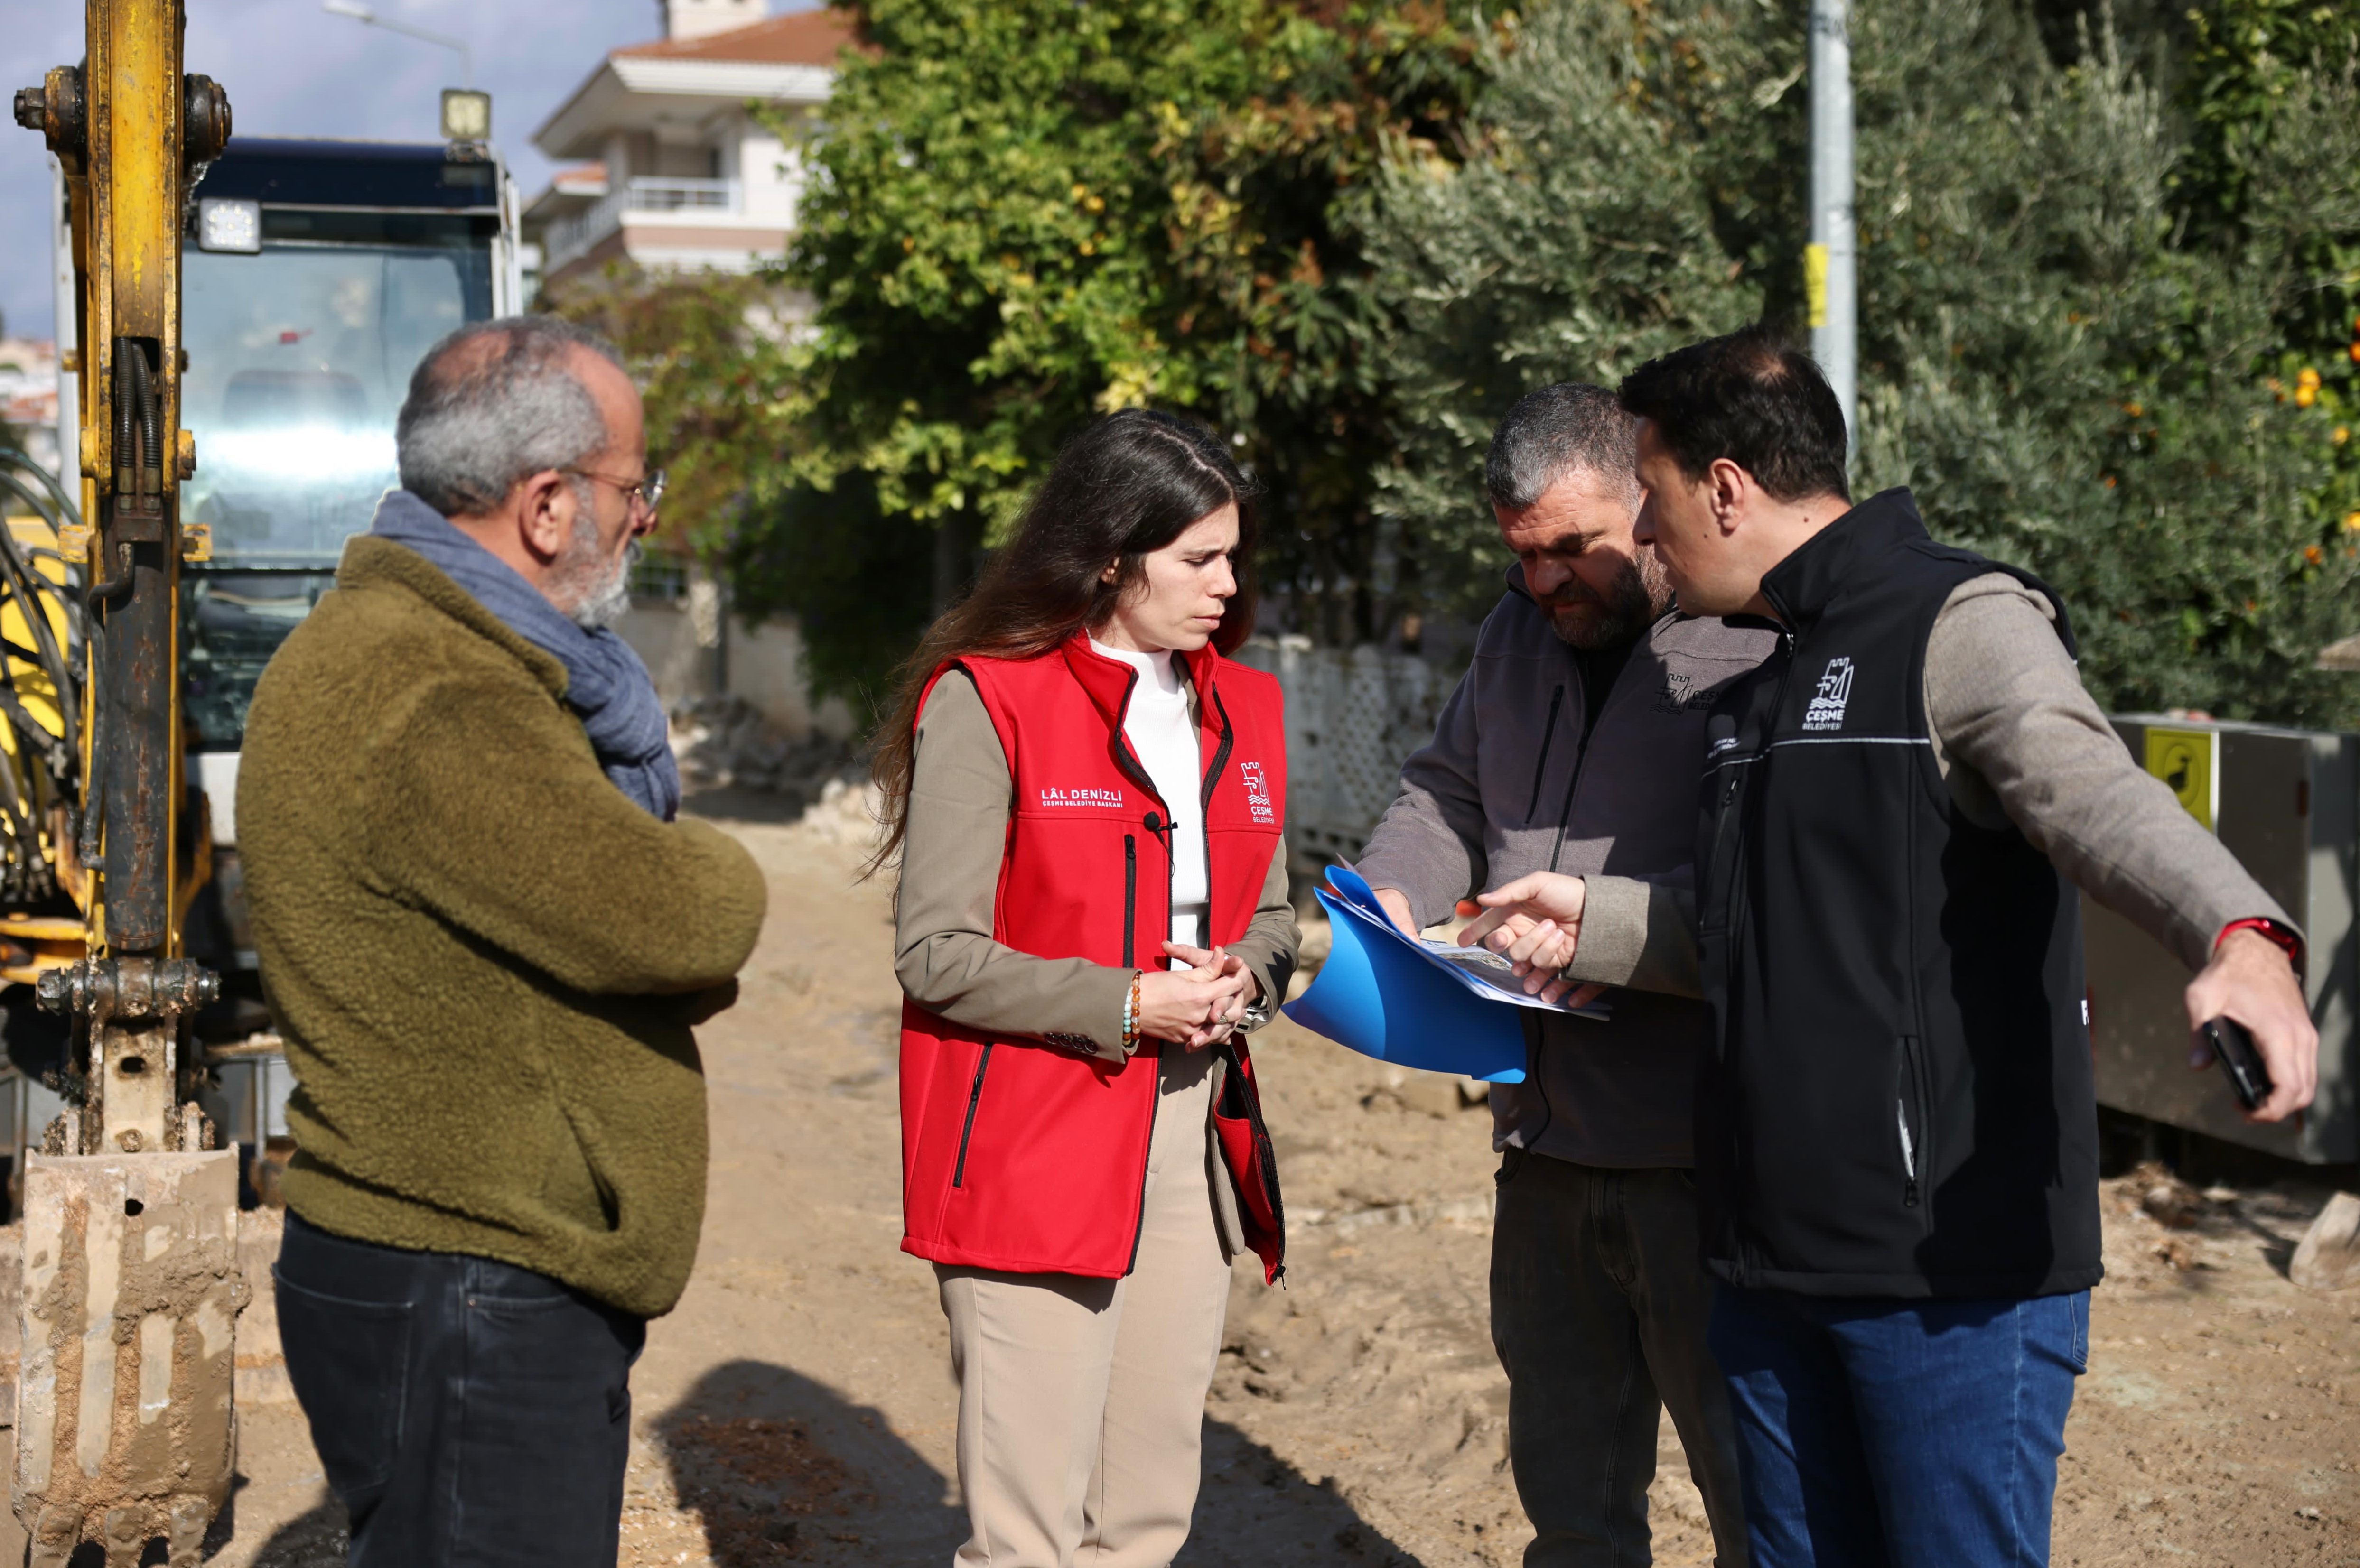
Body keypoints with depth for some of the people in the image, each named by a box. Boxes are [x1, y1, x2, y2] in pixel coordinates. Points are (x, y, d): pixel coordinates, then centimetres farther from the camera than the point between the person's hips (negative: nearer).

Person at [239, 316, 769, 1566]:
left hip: (521, 1287, 11)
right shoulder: (425, 706, -23)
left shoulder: (465, 654, 13)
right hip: (462, 1310, -11)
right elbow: (678, 916, -24)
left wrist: (682, 956, -5)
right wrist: (715, 877, -1)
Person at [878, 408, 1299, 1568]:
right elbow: (936, 953, -10)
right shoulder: (985, 702, -7)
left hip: (1195, 1147, 6)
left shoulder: (1243, 708, 13)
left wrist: (1241, 981, -3)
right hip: (1033, 1155, -6)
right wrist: (1128, 1007, -17)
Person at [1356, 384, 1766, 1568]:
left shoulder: (1754, 648, -14)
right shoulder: (1519, 632, 14)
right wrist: (1390, 895, 7)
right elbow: (1448, 794, 26)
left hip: (1701, 1155, -8)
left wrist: (1605, 923, -26)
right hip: (1547, 1134, 8)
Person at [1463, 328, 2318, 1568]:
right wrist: (1598, 925, 22)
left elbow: (2096, 794, -28)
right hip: (1770, 1256, 8)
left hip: (1953, 1269, -8)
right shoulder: (1759, 681, 18)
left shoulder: (1962, 626, -9)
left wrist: (2240, 941, -45)